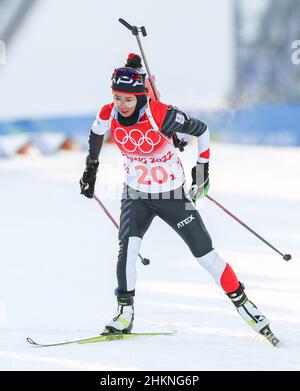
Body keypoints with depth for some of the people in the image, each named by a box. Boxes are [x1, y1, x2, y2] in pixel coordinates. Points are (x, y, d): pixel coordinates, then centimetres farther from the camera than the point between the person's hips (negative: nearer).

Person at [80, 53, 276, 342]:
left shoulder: (162, 115, -27)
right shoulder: (108, 115, -14)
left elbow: (201, 130, -11)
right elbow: (96, 133, 11)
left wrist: (202, 167, -5)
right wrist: (91, 168, 18)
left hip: (173, 195, -3)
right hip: (136, 196, 3)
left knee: (206, 255, -1)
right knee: (127, 249, -21)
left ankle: (241, 302, 15)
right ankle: (124, 312, -8)